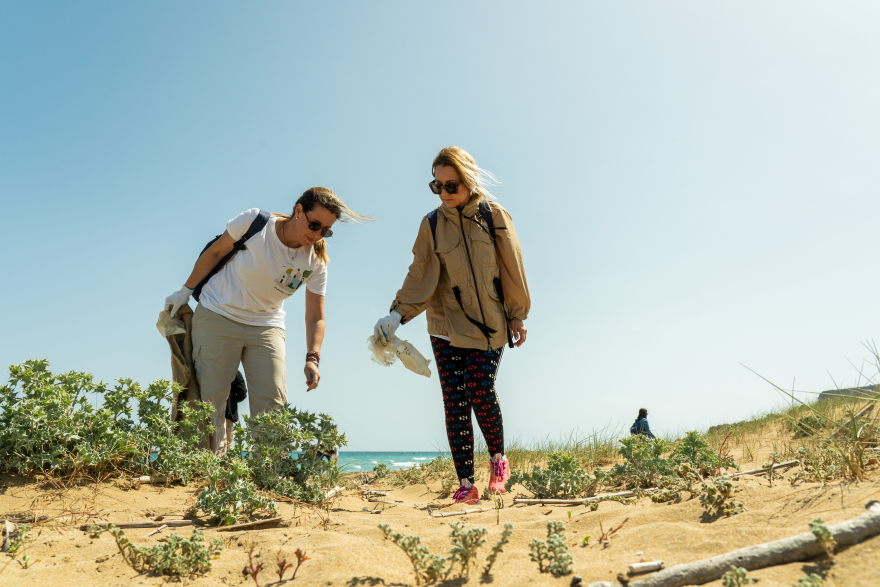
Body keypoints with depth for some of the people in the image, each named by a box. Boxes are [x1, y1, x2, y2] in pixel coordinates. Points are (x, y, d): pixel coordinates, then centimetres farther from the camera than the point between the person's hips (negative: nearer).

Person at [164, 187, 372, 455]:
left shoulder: (315, 262, -9)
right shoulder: (253, 222, -17)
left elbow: (315, 317, -7)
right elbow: (215, 252, -3)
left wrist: (312, 358, -21)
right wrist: (186, 291, 3)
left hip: (266, 326, 3)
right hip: (218, 315, -2)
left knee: (272, 403, -7)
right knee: (211, 396, -6)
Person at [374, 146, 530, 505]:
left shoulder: (494, 216, -1)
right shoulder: (432, 224, 2)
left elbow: (511, 269, 4)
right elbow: (420, 277, 0)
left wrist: (517, 315, 5)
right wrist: (397, 314, -12)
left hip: (490, 323, -1)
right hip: (447, 326, 2)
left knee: (481, 391, -14)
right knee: (455, 402, -3)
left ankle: (498, 460, 13)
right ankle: (466, 485, 5)